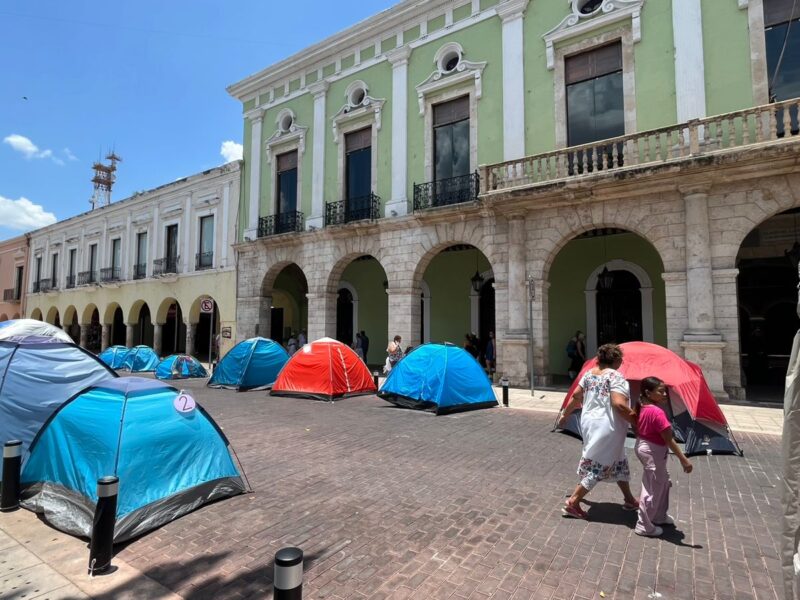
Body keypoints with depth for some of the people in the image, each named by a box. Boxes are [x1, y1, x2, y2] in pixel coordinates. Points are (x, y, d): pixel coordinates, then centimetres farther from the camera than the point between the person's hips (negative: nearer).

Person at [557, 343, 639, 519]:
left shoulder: (589, 373, 6)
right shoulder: (615, 376, -15)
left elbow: (576, 396, 10)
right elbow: (619, 404, -25)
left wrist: (565, 415, 21)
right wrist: (637, 421, -14)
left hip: (589, 423, 8)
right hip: (607, 428, -8)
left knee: (617, 461, 24)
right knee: (599, 466, 2)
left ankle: (629, 500, 38)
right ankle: (572, 503, 5)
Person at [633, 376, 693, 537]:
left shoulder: (641, 408, 0)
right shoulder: (657, 412, -26)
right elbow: (669, 440, -23)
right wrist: (683, 459, -17)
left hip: (643, 446, 9)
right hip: (653, 452, -9)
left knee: (663, 482, 26)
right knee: (653, 489, 5)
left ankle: (660, 516, 42)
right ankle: (644, 526, 17)